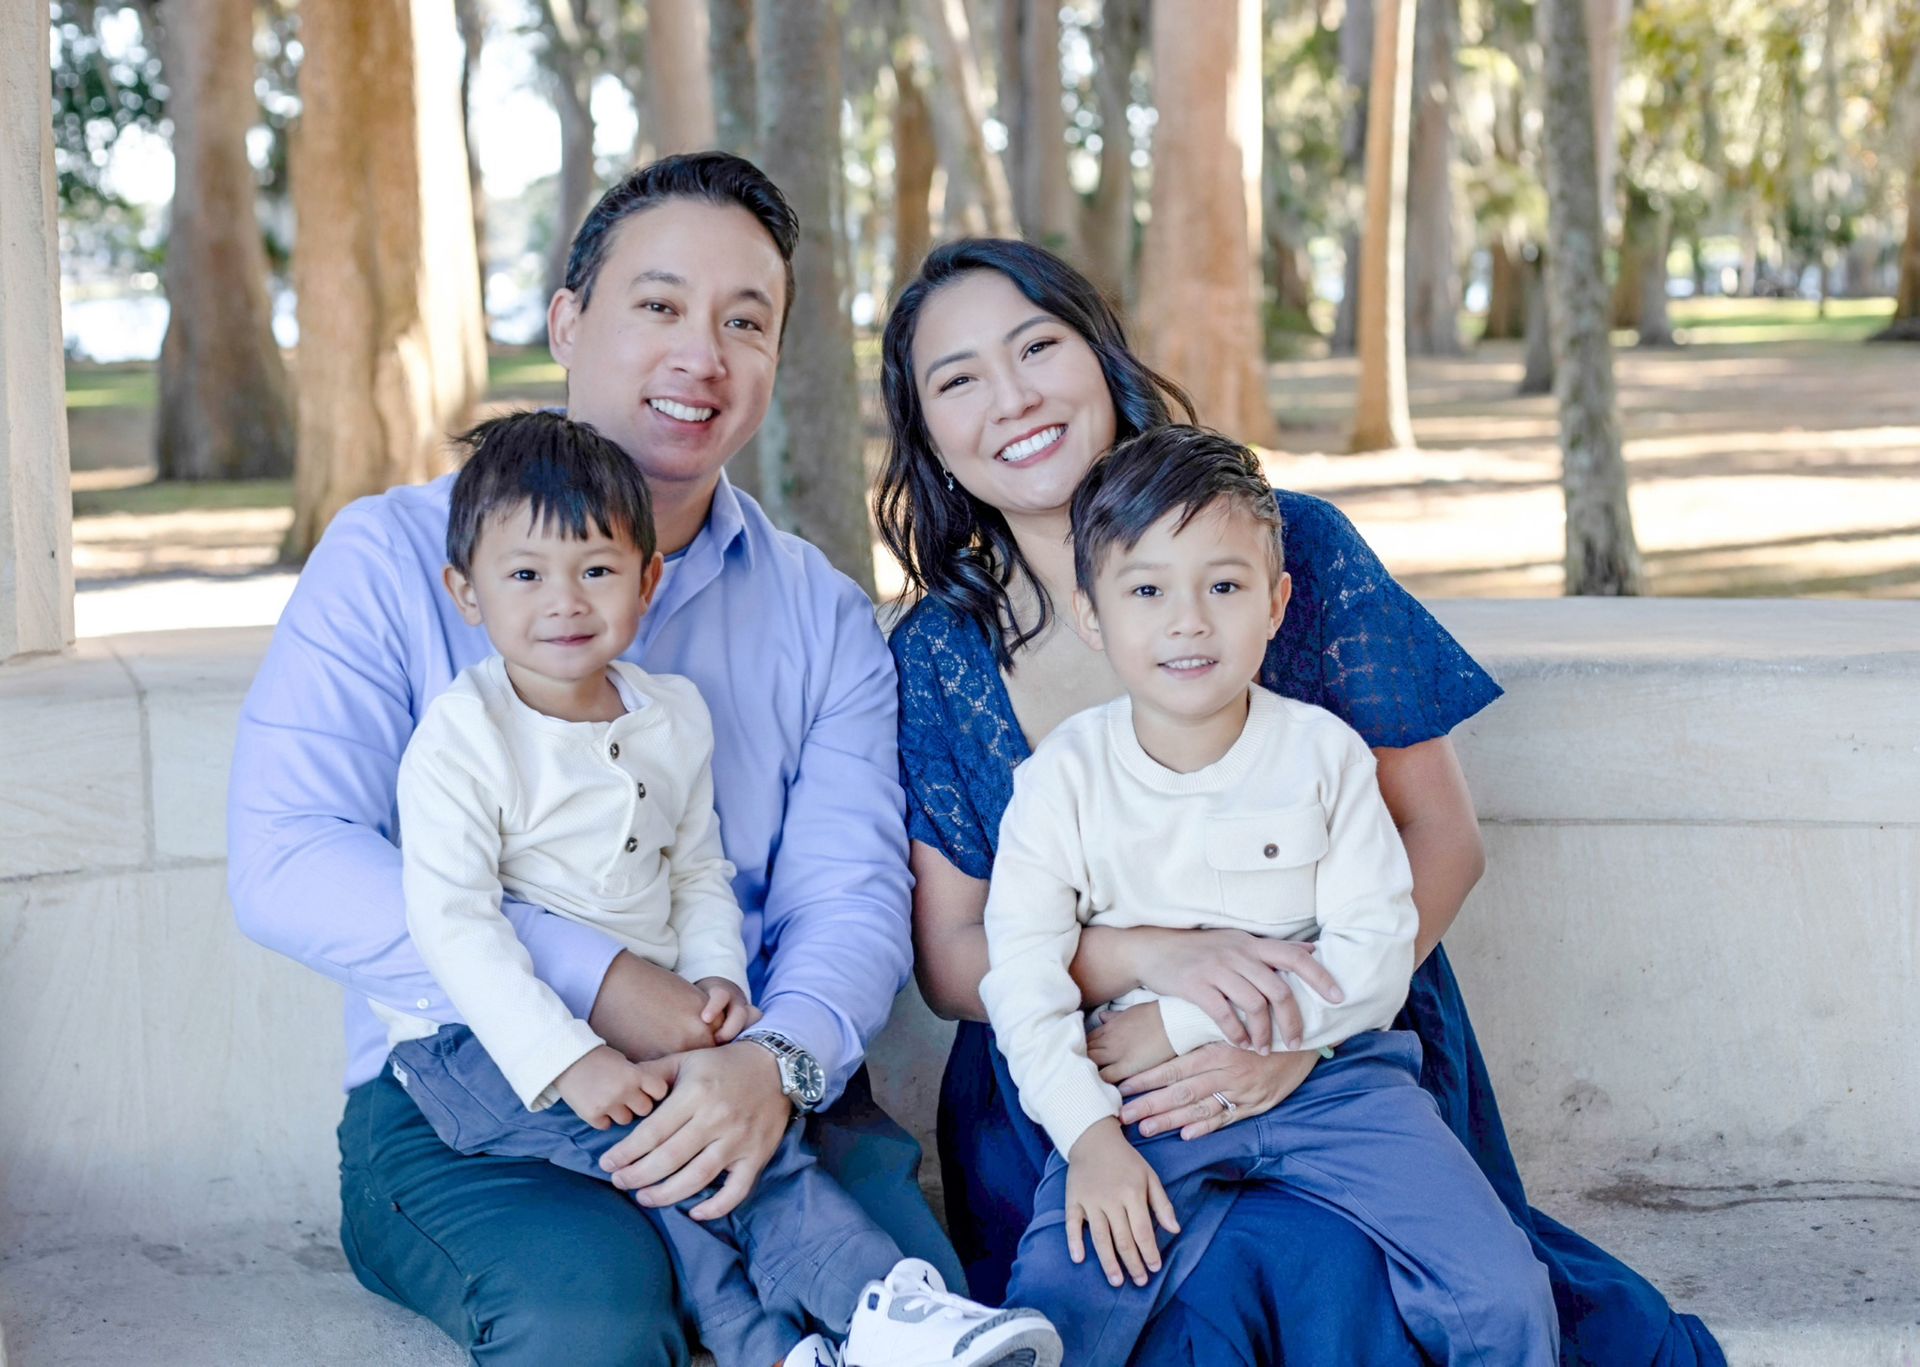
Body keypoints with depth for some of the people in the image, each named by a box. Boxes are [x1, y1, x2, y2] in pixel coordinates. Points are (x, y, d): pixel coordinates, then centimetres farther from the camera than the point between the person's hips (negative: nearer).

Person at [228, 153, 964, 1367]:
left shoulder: (824, 616, 12)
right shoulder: (394, 555, 3)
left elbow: (851, 896, 0)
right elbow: (285, 864, -9)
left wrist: (780, 1059, -24)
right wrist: (594, 980, -18)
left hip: (747, 1083, 2)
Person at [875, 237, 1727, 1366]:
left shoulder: (1296, 547, -2)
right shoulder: (932, 658, 3)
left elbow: (1441, 834, -2)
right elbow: (949, 956, 0)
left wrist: (1305, 1030, -19)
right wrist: (1154, 956, -21)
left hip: (1344, 1073, 0)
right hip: (1074, 1124, 1)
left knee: (1317, 1267, -28)